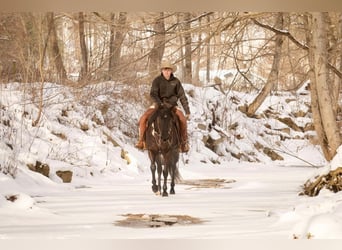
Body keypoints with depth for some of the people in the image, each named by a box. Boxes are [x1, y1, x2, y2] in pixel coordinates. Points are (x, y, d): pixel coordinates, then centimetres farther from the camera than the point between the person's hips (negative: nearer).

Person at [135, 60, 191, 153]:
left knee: (182, 119, -27)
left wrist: (187, 111, -3)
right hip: (158, 104, 0)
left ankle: (184, 142, -10)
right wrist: (160, 104, -34)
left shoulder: (175, 81, -3)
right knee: (143, 118, -20)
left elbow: (182, 96, 0)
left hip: (172, 105, 0)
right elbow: (153, 94, -15)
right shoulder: (157, 80, -6)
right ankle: (141, 141, -2)